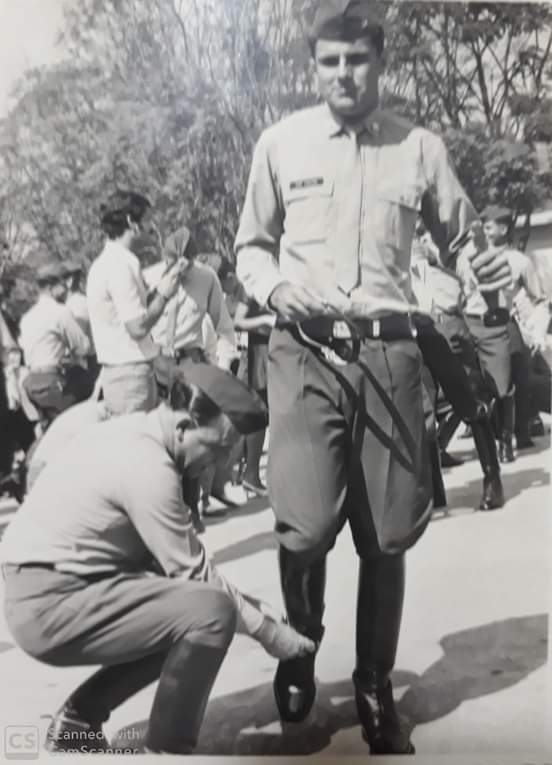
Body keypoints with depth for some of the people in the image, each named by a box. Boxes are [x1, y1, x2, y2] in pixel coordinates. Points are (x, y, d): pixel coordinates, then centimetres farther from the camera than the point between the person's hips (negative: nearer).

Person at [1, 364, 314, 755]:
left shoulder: (131, 433, 8)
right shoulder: (146, 464, -22)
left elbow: (177, 558, 12)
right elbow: (192, 571, -15)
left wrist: (245, 602, 9)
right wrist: (263, 628, -3)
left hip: (47, 590, 10)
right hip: (52, 604, -10)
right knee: (210, 612, -19)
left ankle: (79, 719, 21)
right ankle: (166, 749, 0)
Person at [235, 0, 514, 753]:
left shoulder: (420, 148, 9)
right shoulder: (281, 143, 7)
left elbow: (460, 239, 16)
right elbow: (250, 245, 14)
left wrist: (494, 268, -6)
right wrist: (275, 287, -7)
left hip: (388, 352, 2)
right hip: (305, 352, -1)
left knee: (388, 536, 5)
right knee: (307, 526, -11)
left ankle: (375, 688, 27)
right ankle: (297, 652, 22)